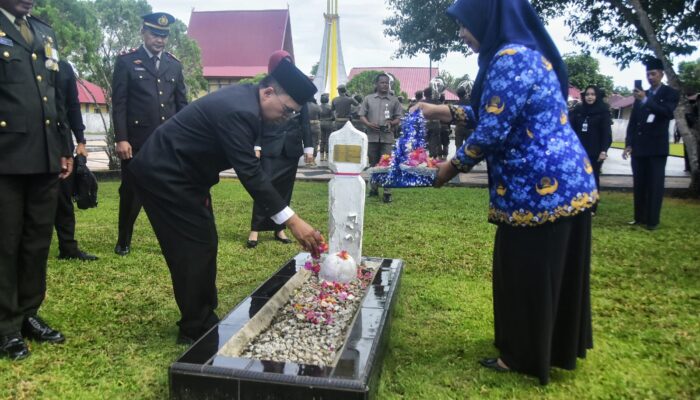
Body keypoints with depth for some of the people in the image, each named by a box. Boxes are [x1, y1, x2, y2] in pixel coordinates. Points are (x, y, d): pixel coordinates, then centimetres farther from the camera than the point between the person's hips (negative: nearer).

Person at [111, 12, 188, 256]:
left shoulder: (174, 65, 13)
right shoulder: (126, 62, 2)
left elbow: (182, 104, 13)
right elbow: (119, 104, -3)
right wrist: (121, 139, -12)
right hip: (137, 141, -3)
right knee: (131, 192, 8)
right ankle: (123, 241, 25)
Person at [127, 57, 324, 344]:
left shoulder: (244, 97, 3)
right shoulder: (239, 111, -28)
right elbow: (250, 173, -32)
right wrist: (292, 221, -33)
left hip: (175, 172, 10)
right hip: (163, 175, -10)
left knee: (203, 243, 12)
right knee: (196, 247, -5)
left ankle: (202, 321, 23)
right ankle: (195, 329, 8)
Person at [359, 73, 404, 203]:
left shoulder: (394, 100, 8)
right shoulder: (368, 98, 8)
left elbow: (399, 118, 9)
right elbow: (362, 115, 7)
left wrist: (391, 123, -12)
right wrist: (369, 124, -12)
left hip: (387, 137, -1)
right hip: (372, 136, 1)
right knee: (373, 164, 10)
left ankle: (387, 192, -6)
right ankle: (374, 188, 22)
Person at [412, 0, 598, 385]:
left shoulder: (510, 58, -18)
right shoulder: (524, 53, 15)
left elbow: (493, 132, -20)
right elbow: (490, 112, 23)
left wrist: (452, 166, -5)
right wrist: (437, 110, 22)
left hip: (540, 186, -10)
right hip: (562, 180, 10)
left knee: (525, 272, 5)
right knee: (552, 270, 21)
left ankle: (523, 356, 23)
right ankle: (558, 345, 38)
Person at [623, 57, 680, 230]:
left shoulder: (670, 93, 3)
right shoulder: (641, 95, 14)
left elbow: (668, 113, -16)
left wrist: (646, 100, -23)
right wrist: (629, 144, 4)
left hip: (657, 147, -4)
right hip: (639, 147, 4)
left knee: (655, 184, -4)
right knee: (639, 184, 5)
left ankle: (653, 220, -1)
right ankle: (639, 217, 12)